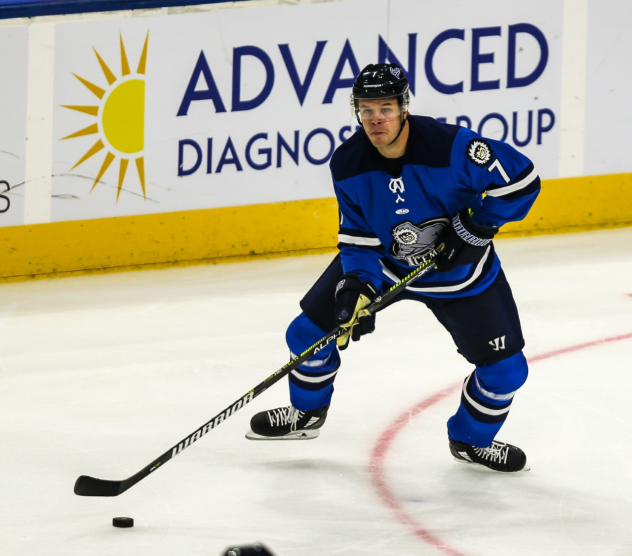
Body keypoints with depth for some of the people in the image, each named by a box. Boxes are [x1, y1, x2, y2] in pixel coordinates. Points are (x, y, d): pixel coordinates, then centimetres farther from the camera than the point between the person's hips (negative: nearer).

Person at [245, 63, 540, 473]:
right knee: (312, 328, 0)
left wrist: (477, 227, -25)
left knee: (505, 367, -4)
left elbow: (521, 179, -25)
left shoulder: (451, 148, -32)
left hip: (459, 270, -2)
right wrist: (358, 288, -25)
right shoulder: (348, 164, -19)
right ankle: (306, 413, 29)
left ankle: (472, 439, 26)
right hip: (381, 260, 2)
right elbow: (358, 237, -9)